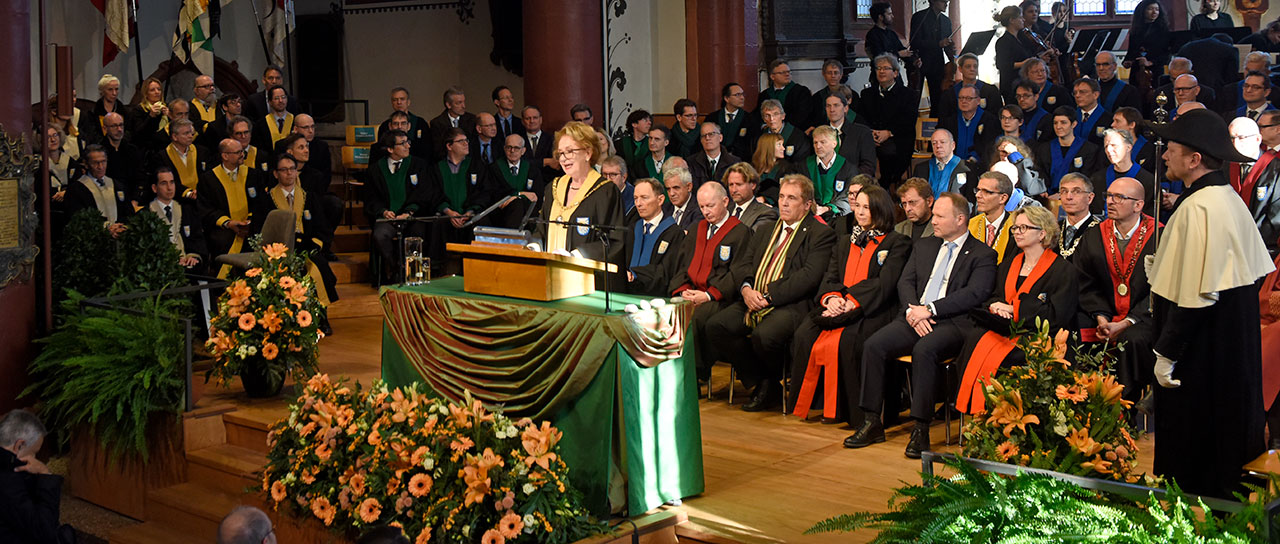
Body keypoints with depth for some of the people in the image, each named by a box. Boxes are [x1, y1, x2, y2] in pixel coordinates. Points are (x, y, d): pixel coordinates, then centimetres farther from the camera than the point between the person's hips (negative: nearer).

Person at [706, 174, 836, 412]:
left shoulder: (821, 234, 1)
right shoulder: (765, 231, 24)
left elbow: (809, 276, -12)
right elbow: (741, 264, 17)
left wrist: (769, 296, -16)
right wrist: (746, 288, -7)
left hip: (791, 304, -7)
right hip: (753, 301, 7)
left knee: (764, 335, -34)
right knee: (715, 326, -16)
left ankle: (778, 380, 1)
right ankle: (761, 383, -2)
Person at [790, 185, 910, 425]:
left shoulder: (897, 243, 5)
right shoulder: (845, 241, 24)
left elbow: (885, 284, -7)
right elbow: (830, 276, 16)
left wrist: (850, 303, -16)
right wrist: (831, 297, -7)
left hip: (872, 312, -5)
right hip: (838, 307, 5)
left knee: (843, 342, -34)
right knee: (804, 336, -24)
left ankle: (842, 410, -21)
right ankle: (804, 403, -14)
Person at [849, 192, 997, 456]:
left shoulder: (983, 254, 4)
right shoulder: (923, 246, 22)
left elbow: (974, 294, -10)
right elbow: (905, 282, 14)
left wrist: (929, 310, -16)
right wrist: (912, 310, -8)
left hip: (952, 323, -5)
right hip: (914, 318, 5)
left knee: (924, 350, -36)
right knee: (873, 345, -20)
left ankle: (920, 429, -28)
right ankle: (872, 422, -13)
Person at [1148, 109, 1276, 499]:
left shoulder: (1198, 208, -23)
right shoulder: (1229, 198, 6)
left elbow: (1196, 295, -26)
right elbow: (1258, 270, 14)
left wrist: (1166, 353, -19)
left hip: (1200, 354, -10)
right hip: (1234, 349, 10)